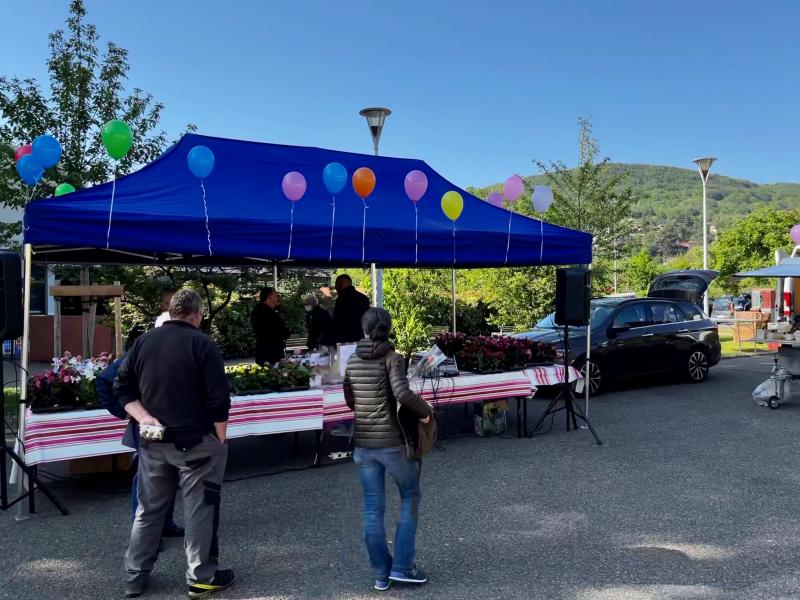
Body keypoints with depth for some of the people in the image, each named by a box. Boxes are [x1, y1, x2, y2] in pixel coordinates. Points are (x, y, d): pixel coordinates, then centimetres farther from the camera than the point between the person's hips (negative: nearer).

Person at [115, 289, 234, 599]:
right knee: (199, 509, 5)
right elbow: (218, 399, -13)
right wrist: (220, 441, -5)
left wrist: (144, 416, -3)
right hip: (196, 441, -5)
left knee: (148, 508, 15)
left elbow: (122, 387, 6)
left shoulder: (143, 341, 7)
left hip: (153, 441, 5)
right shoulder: (202, 343, -11)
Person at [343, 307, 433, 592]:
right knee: (410, 497, 15)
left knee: (373, 508, 11)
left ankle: (381, 573, 18)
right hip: (392, 441, -5)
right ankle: (402, 565, 12)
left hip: (363, 443, 5)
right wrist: (425, 411, -9)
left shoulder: (352, 361, 6)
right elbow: (403, 393, -24)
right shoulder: (392, 357, -10)